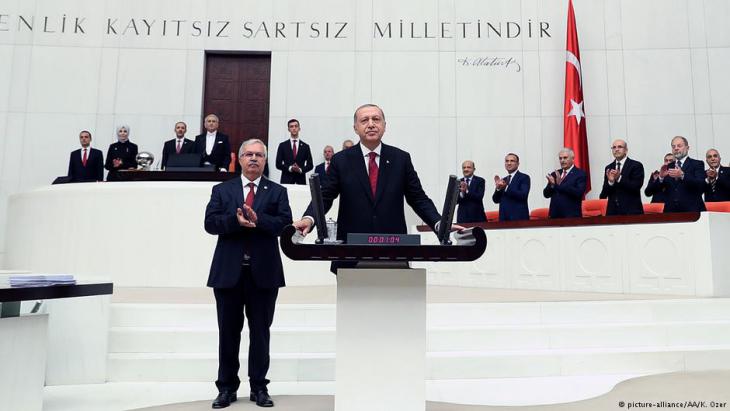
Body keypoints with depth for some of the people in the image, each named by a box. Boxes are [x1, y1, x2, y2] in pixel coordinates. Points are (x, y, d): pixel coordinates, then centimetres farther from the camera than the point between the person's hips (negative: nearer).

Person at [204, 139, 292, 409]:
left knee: (261, 332, 7)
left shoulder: (277, 191, 7)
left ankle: (259, 387, 20)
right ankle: (227, 387, 22)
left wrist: (257, 218, -22)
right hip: (228, 271, 1)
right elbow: (210, 223, -3)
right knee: (228, 332, 9)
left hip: (264, 272, -1)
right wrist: (235, 220, -19)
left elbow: (285, 223, -7)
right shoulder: (222, 190, 10)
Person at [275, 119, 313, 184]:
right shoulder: (282, 145, 7)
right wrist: (290, 168, -13)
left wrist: (300, 169, -10)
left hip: (301, 180, 1)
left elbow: (310, 165, 8)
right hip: (286, 180, -1)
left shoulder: (305, 146, 9)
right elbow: (278, 164, 3)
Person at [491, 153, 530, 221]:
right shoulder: (503, 180, 16)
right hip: (504, 218, 5)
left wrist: (506, 187, -22)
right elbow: (496, 200, 10)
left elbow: (523, 195, -16)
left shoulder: (524, 177, -1)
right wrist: (498, 188, -7)